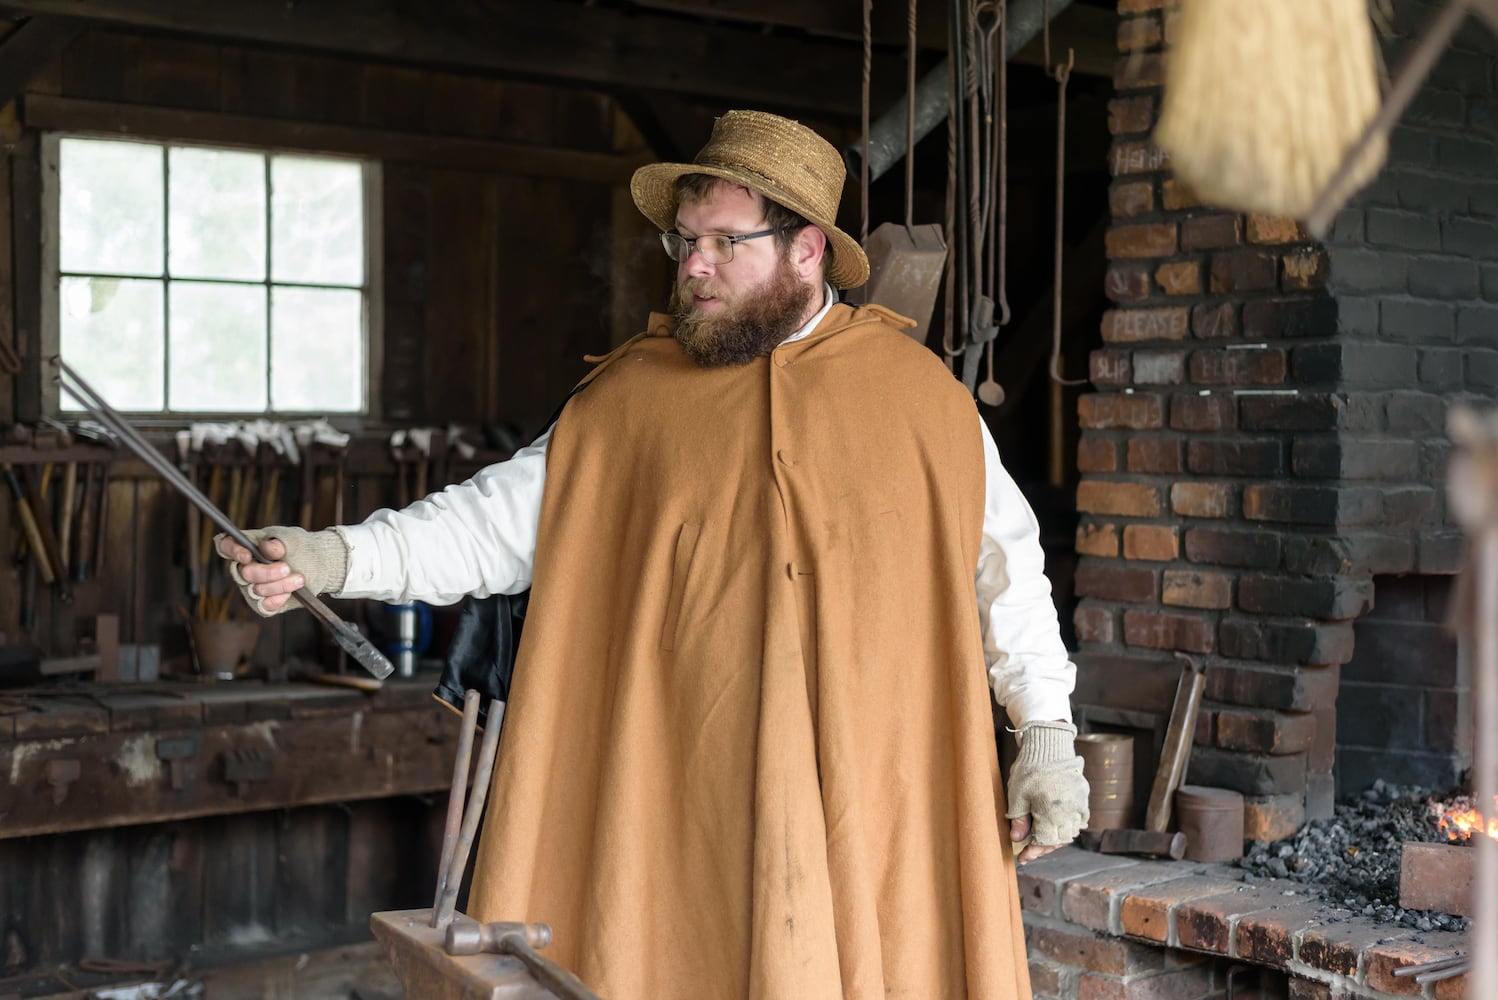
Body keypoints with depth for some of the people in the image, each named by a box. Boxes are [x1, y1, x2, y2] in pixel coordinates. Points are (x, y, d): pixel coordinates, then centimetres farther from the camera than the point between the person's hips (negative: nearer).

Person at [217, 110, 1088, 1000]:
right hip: (692, 817, 0)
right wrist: (334, 558, -13)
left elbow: (1006, 568, 9)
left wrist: (1047, 733, 4)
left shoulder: (919, 392, 4)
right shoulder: (632, 401, 5)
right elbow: (501, 520, 0)